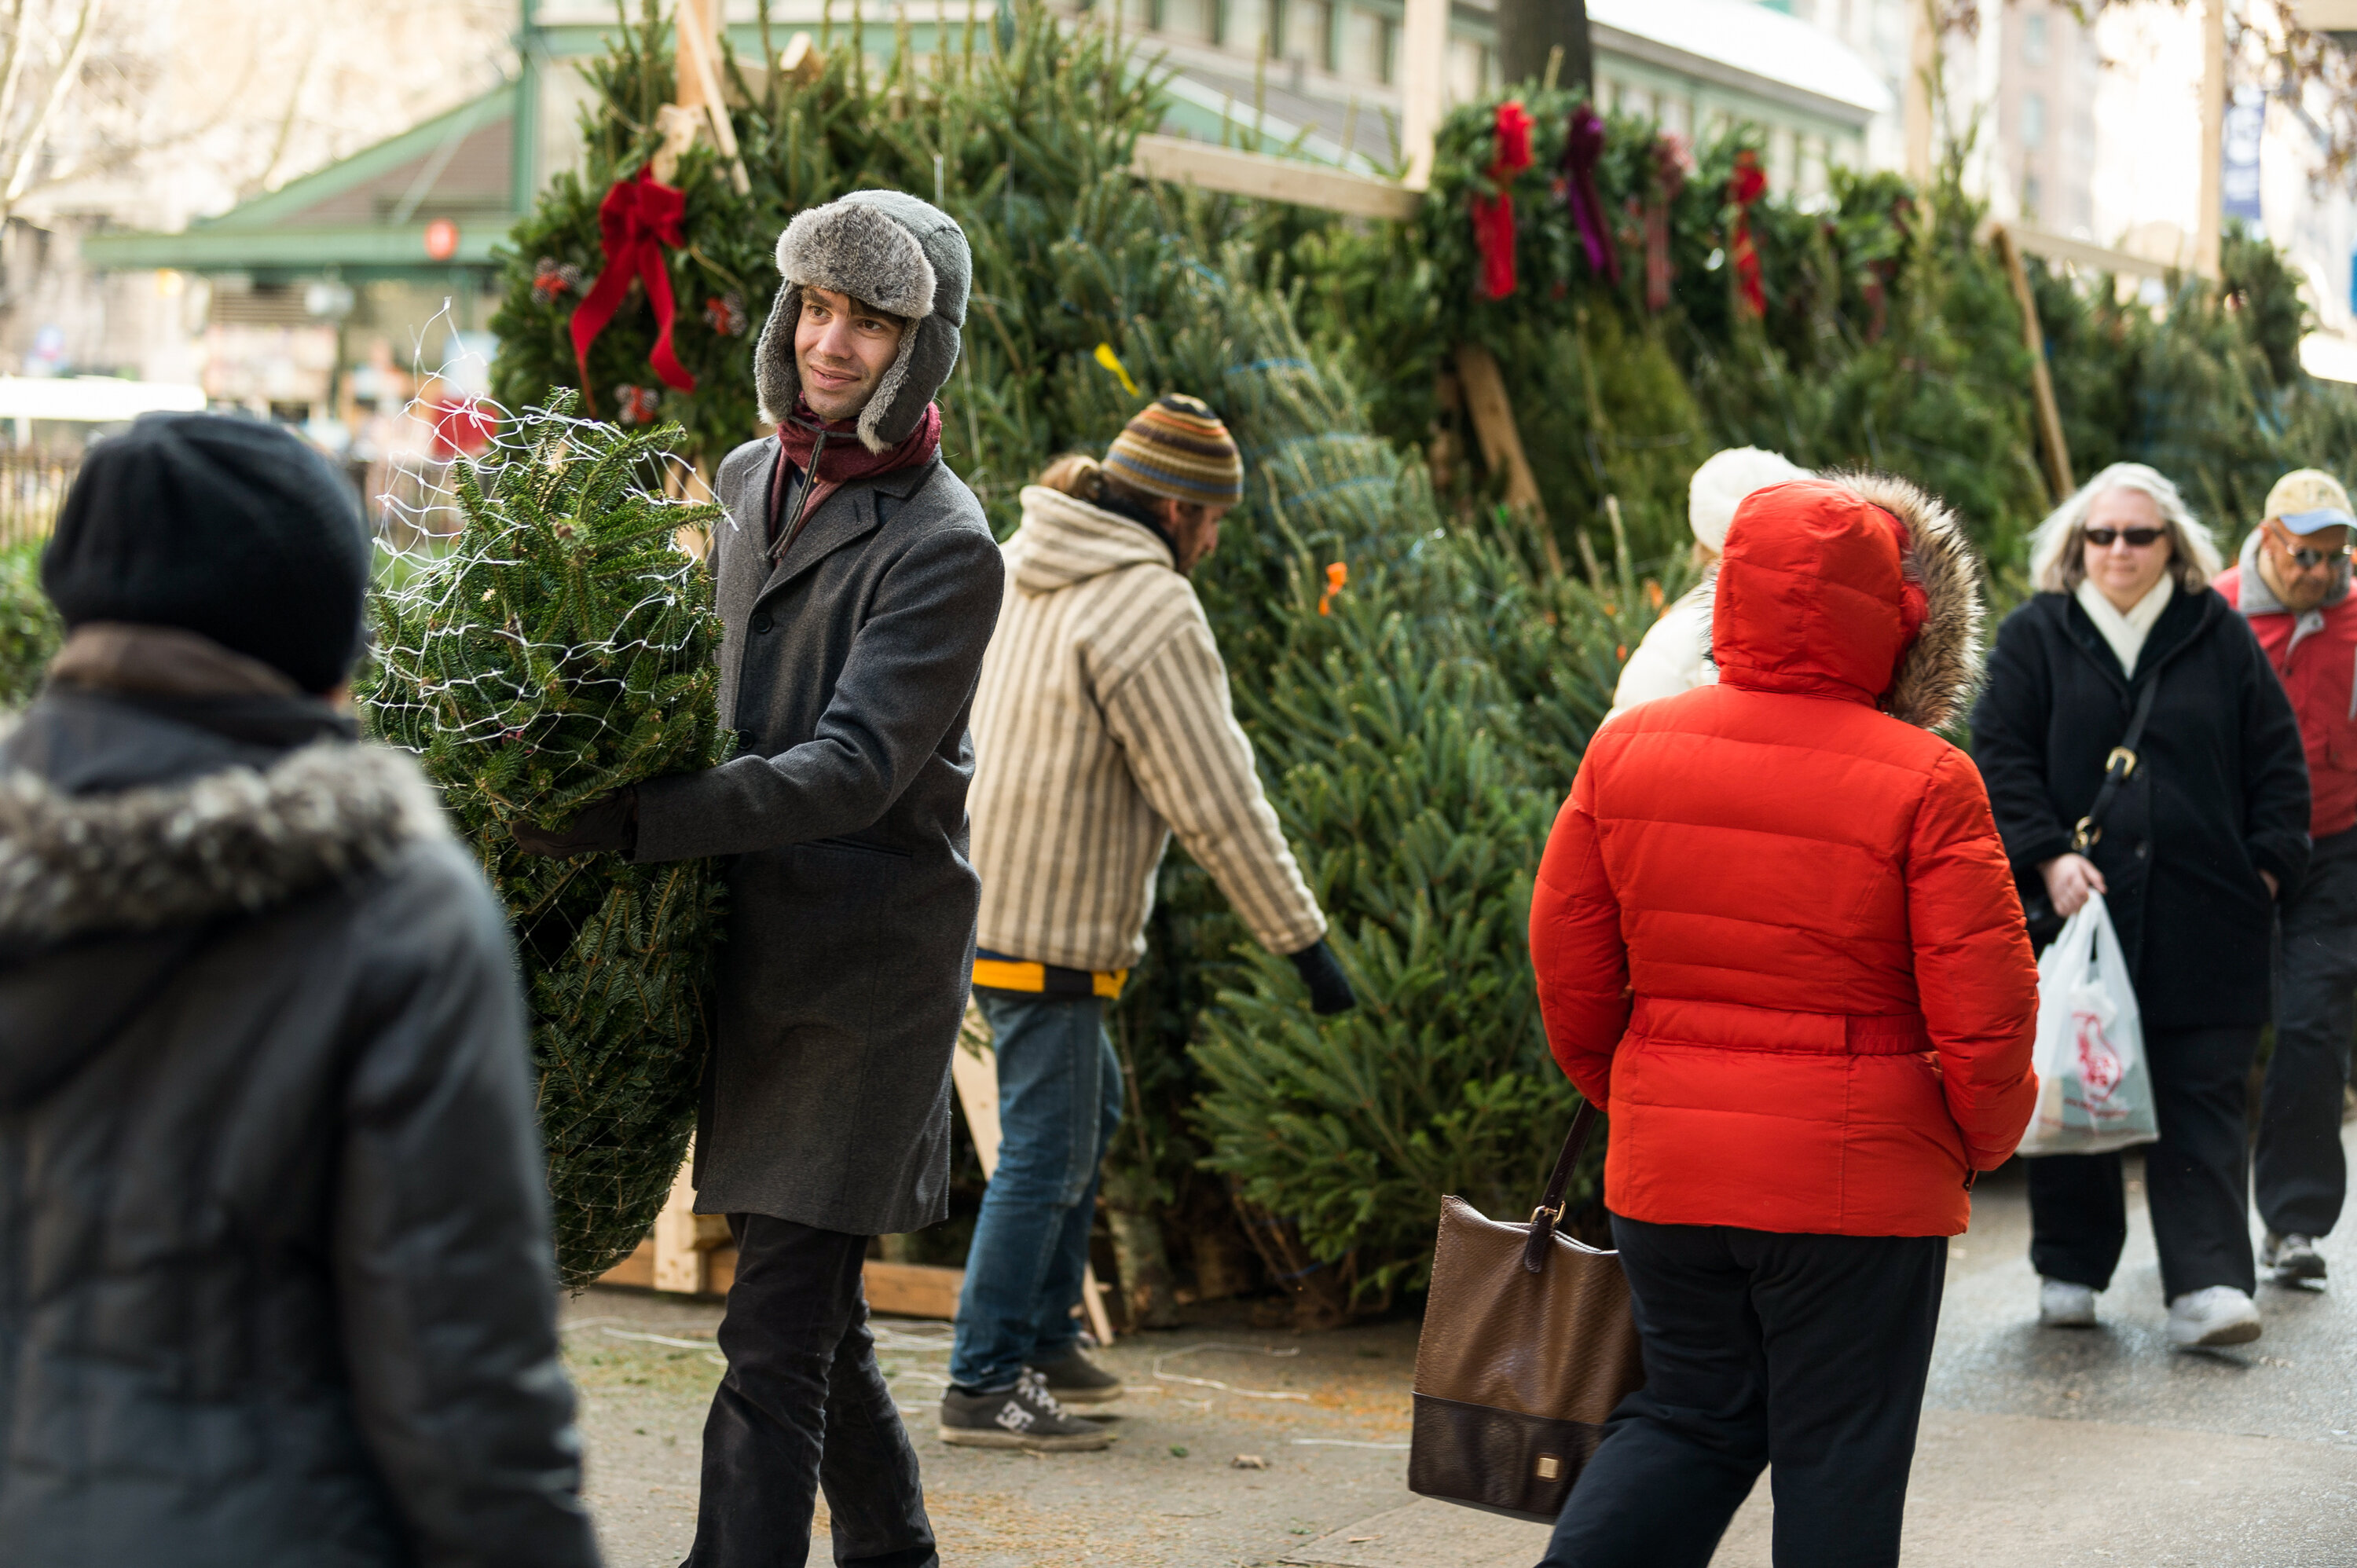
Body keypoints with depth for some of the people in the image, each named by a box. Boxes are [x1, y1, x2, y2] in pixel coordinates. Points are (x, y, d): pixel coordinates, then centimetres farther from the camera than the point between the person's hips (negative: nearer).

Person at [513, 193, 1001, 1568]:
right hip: (754, 937, 7)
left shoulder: (942, 545, -12)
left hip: (864, 958, -7)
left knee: (777, 1333, -10)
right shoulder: (751, 478, 11)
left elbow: (855, 767, -20)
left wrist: (633, 821, -27)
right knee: (814, 1310, 16)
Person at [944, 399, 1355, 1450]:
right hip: (1045, 924, -10)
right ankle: (986, 1385, 0)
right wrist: (1304, 940, -11)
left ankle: (1043, 1337, 28)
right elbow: (1216, 803, -17)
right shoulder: (1150, 611, -17)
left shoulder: (1020, 564, 10)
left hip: (974, 889, 10)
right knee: (1047, 1149, -4)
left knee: (1090, 1111, 21)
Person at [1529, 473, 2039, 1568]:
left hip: (1666, 1168, 4)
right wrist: (1985, 1135, 6)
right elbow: (1985, 1005, -13)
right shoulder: (1924, 785, -13)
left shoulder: (1626, 750, -1)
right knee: (1839, 1453, 9)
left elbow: (1567, 963, 5)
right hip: (1855, 1180, -4)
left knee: (1691, 1411, 19)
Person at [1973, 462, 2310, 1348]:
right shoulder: (2035, 638, 6)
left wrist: (2268, 866, 2)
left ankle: (2207, 1286, -5)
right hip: (2078, 906, 0)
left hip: (2204, 915, 0)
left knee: (2203, 1103, -4)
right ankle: (2069, 1273, 18)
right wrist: (2047, 857, -12)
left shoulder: (2223, 640, 10)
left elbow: (2277, 763, 12)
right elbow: (2001, 757, 0)